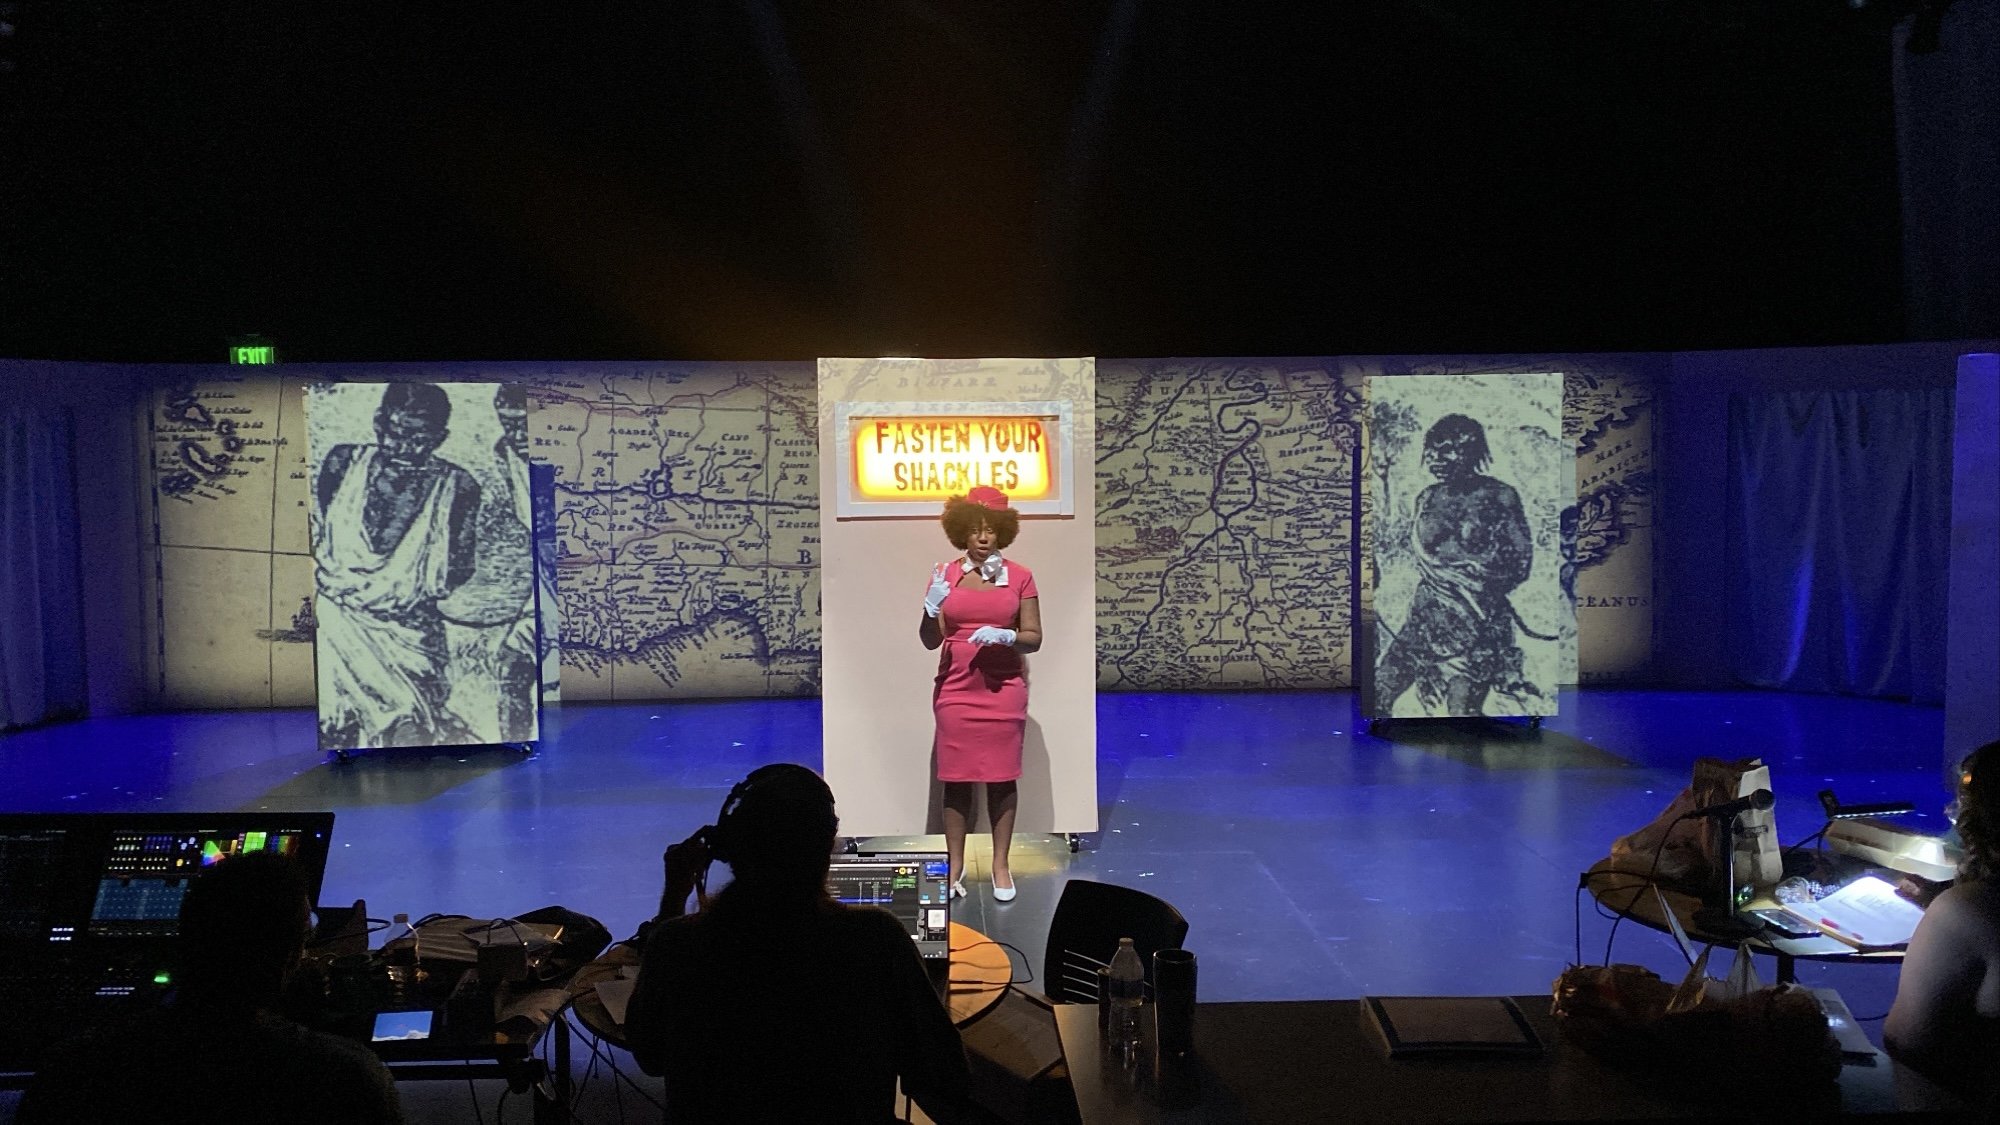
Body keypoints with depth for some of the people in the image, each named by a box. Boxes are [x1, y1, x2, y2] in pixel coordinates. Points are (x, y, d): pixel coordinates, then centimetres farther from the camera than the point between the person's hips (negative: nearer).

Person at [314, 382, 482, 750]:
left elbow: (459, 569, 6)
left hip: (408, 625, -1)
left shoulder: (455, 486, 8)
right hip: (337, 614, 1)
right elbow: (314, 535, 14)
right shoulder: (344, 463, 13)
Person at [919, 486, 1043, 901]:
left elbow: (1034, 637, 2)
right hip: (956, 689, 0)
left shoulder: (1019, 576, 2)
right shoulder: (945, 574, 3)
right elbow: (930, 640, 2)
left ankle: (1000, 865, 14)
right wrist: (931, 607, -17)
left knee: (1002, 776, 4)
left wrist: (1006, 636, -18)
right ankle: (955, 864, 12)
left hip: (1004, 688, 0)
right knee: (956, 777, 2)